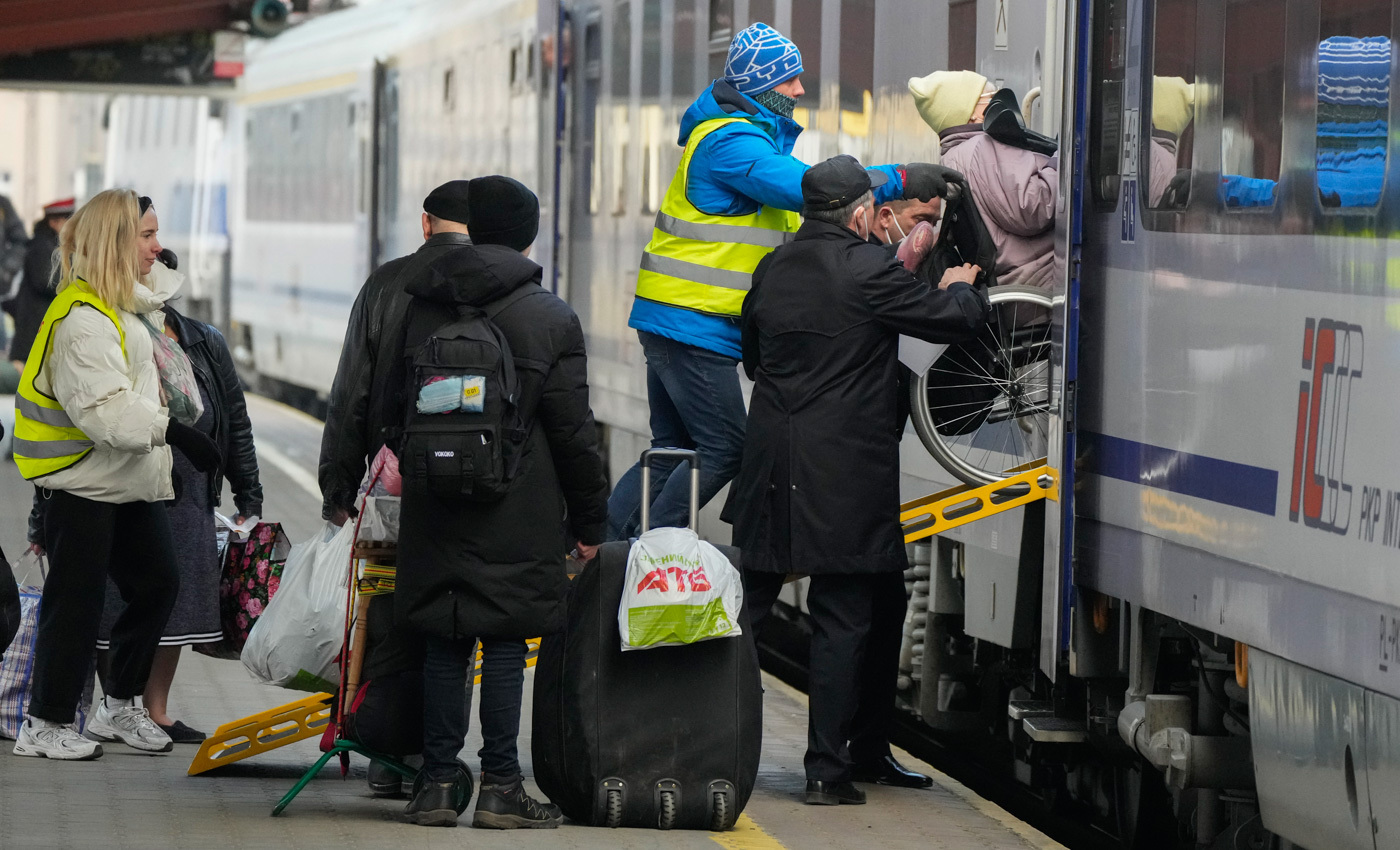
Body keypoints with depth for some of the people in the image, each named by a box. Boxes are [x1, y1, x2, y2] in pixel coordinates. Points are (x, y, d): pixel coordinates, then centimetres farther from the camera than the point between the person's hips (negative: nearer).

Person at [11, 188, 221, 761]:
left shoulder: (131, 302, 10)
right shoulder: (82, 318, -21)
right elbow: (105, 408, -30)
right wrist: (173, 432, -36)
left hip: (131, 482, 10)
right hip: (82, 484, -10)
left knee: (157, 585, 13)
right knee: (76, 601, -3)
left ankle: (119, 707, 26)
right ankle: (46, 725, 7)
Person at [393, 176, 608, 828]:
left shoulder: (422, 308, 7)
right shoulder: (550, 319, -6)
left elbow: (393, 406, 14)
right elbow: (572, 431, -5)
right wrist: (589, 518, 3)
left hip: (434, 506, 4)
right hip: (517, 515, -4)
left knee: (444, 645, 8)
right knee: (505, 642, -1)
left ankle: (437, 783, 8)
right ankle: (499, 786, -1)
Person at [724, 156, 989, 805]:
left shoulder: (773, 269, 7)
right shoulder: (869, 270, -13)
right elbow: (956, 319, -6)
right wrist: (961, 287, 16)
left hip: (772, 470, 6)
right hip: (845, 477, -6)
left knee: (745, 610, 14)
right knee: (841, 622, 0)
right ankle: (826, 769, 1)